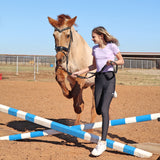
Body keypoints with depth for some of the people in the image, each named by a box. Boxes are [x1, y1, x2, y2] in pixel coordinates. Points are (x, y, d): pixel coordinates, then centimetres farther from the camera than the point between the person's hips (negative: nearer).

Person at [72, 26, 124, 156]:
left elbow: (122, 61, 3)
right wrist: (80, 72, 16)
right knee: (98, 110, 6)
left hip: (109, 78, -6)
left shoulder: (112, 46, -3)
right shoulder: (95, 48, 12)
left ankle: (103, 142, -15)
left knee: (104, 109, -16)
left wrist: (112, 61, -16)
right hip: (98, 79, 6)